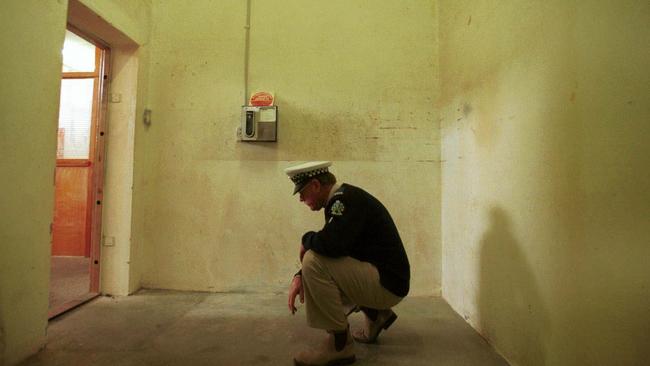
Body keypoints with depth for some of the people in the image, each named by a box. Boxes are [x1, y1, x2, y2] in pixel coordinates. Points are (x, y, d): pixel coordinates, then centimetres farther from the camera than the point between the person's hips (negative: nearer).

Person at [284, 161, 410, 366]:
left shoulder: (346, 199, -19)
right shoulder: (340, 199, 10)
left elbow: (331, 245, -34)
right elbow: (333, 248, 14)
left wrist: (306, 239, -11)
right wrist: (299, 277, 2)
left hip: (387, 283, -10)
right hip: (379, 279, 10)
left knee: (315, 262, -22)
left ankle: (340, 343, -9)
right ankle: (376, 314, 20)